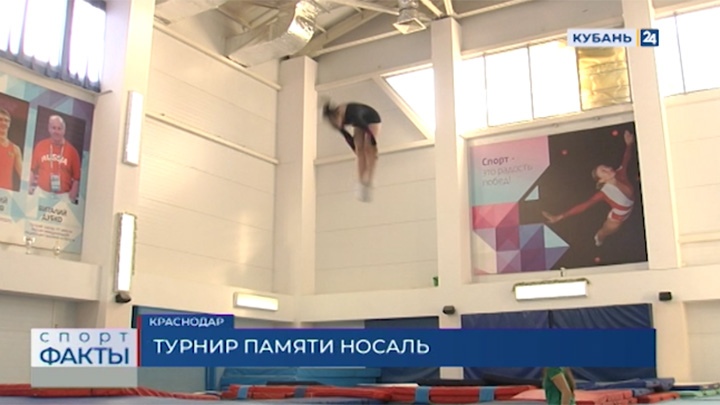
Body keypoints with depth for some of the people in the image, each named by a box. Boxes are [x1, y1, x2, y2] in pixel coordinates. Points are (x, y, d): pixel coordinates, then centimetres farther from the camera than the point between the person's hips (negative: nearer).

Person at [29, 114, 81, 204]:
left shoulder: (72, 151, 0)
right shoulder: (40, 146, 5)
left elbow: (76, 177, 0)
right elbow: (33, 170, 13)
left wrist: (72, 197, -7)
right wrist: (32, 187, 8)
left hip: (63, 197, -2)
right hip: (41, 194, 2)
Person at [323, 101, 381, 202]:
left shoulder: (352, 114, -42)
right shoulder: (339, 120, -23)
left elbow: (369, 131, -33)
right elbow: (347, 136, -7)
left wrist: (374, 148, -23)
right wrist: (355, 150, -1)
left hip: (372, 119, -5)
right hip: (360, 122, 6)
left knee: (368, 149, -19)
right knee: (360, 150, -9)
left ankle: (368, 182, -22)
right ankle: (361, 182, -14)